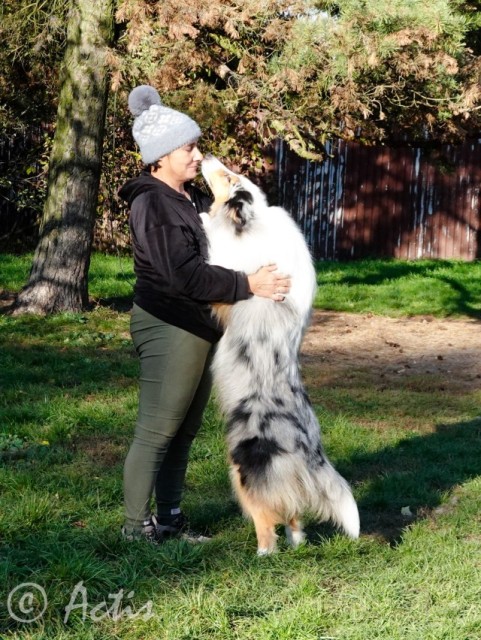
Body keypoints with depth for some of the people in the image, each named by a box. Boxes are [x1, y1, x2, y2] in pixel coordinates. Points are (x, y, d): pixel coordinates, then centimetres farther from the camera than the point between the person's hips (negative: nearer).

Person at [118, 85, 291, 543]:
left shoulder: (191, 198, 14)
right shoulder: (151, 204, -15)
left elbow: (211, 255, 22)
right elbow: (183, 274, -23)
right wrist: (248, 286, -23)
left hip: (201, 326, 9)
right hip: (169, 327, -9)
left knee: (184, 431, 14)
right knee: (156, 433, -4)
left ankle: (169, 519, 23)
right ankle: (136, 526, 4)